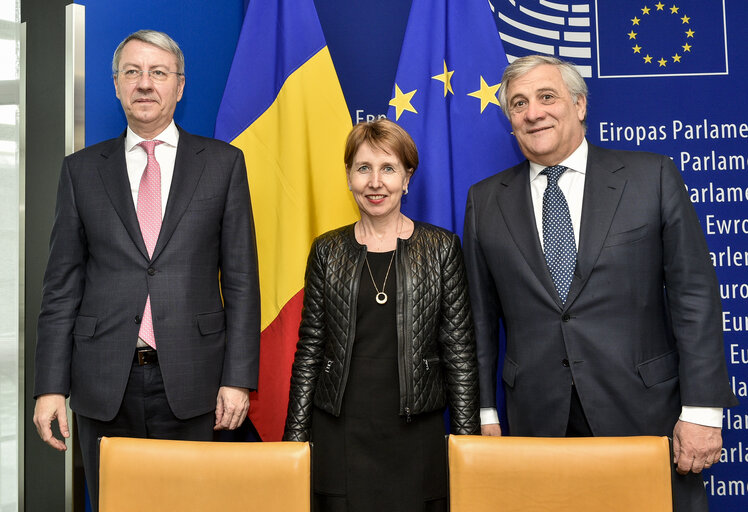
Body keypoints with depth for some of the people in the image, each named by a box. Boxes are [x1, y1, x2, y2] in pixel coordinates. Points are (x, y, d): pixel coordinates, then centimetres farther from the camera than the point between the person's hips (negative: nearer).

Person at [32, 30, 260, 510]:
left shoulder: (224, 163, 3)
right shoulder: (82, 169, 7)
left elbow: (240, 279, 0)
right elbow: (62, 286, 6)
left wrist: (238, 378, -5)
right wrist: (51, 385, 0)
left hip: (189, 380, -1)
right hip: (104, 382, 2)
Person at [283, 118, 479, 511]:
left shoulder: (441, 248, 1)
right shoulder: (327, 251, 5)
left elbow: (460, 352, 1)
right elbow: (309, 349, 6)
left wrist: (467, 437, -2)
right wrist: (295, 435, 3)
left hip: (416, 435, 0)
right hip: (339, 433, 1)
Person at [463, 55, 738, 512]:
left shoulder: (652, 177, 0)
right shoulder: (486, 201, 6)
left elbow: (694, 296, -3)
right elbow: (480, 316, 7)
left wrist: (702, 409, -8)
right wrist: (483, 414, 5)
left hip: (644, 415, -1)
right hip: (537, 421, 2)